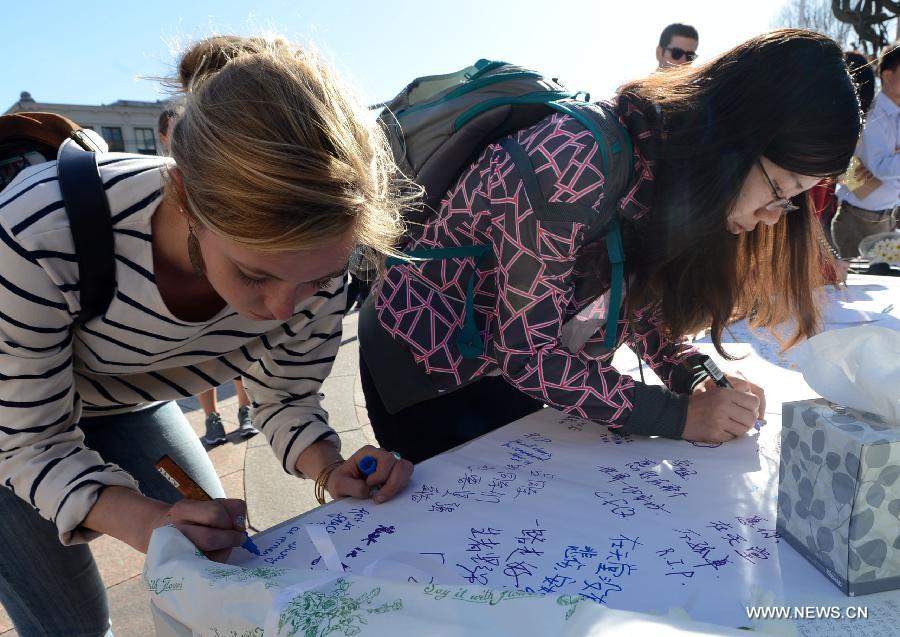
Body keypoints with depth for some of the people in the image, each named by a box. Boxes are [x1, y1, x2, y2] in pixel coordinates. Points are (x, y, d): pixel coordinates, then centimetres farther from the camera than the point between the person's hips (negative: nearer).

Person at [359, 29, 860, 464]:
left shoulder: (670, 177, -9)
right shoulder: (572, 165, -35)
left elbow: (635, 303, 2)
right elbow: (525, 354, -30)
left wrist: (698, 377, -15)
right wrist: (677, 415, -27)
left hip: (506, 363, 7)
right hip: (422, 357, -6)